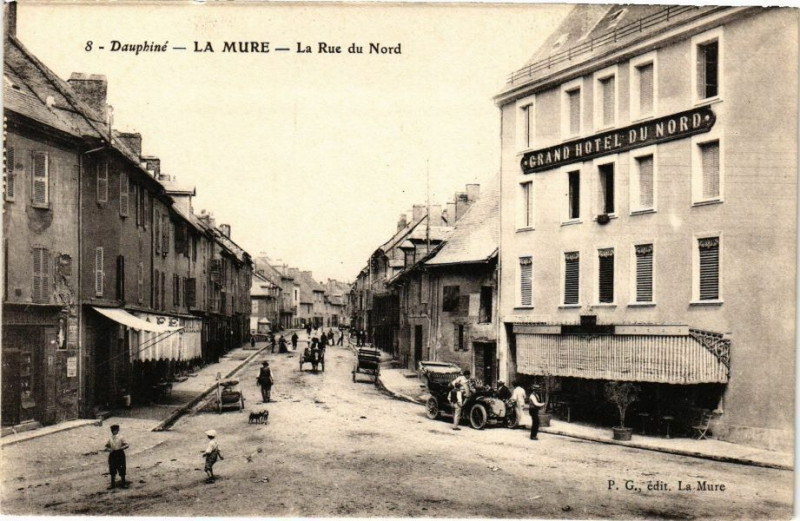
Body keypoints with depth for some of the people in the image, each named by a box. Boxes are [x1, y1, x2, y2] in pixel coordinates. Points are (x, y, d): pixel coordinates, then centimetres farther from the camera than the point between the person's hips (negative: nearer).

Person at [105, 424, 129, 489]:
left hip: (120, 454, -4)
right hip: (112, 455, 4)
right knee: (112, 471, 10)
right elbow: (106, 446, 15)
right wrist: (109, 449, -7)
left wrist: (120, 448, -22)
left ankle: (123, 483, 15)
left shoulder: (121, 437, -6)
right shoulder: (110, 438, 7)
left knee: (122, 470, 2)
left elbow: (126, 445, -9)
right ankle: (113, 484, 21)